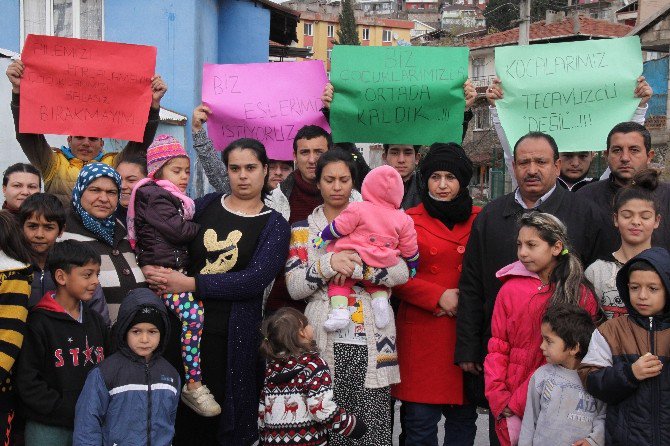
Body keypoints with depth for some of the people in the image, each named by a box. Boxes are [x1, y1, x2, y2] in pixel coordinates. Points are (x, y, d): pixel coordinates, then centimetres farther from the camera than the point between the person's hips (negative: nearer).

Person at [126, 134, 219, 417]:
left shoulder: (174, 198, 26)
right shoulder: (154, 197, -4)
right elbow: (177, 230, -13)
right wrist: (202, 229, 1)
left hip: (177, 268, 10)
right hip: (162, 270, -10)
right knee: (193, 312, -26)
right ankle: (193, 386, -25)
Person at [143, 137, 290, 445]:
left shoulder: (274, 225, 2)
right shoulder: (205, 205, 11)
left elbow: (255, 279, -11)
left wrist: (190, 284, -16)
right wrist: (151, 268, -6)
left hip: (232, 335, -2)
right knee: (182, 418, 4)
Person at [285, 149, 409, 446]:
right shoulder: (303, 229, 10)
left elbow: (401, 272, -3)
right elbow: (293, 287, -1)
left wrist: (356, 268, -15)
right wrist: (328, 264, -17)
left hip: (371, 340, 0)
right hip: (324, 340, 0)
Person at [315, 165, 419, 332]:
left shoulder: (358, 209, -7)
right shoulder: (403, 220, 5)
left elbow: (339, 226, -4)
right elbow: (409, 247, 11)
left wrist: (323, 236, 12)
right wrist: (413, 265, 27)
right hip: (382, 266, 3)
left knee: (339, 282, 12)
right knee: (376, 284, 28)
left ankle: (339, 309, -12)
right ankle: (381, 299, -2)